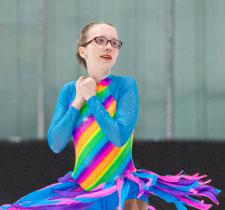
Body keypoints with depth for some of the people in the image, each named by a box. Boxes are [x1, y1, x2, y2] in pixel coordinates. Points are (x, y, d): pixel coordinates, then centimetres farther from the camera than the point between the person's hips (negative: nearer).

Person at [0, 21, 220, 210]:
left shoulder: (125, 85, -8)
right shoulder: (69, 90, 2)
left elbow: (119, 137, -20)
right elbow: (55, 144, -5)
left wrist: (91, 98, -13)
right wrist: (77, 101, -10)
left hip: (122, 190, -3)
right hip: (82, 191, 3)